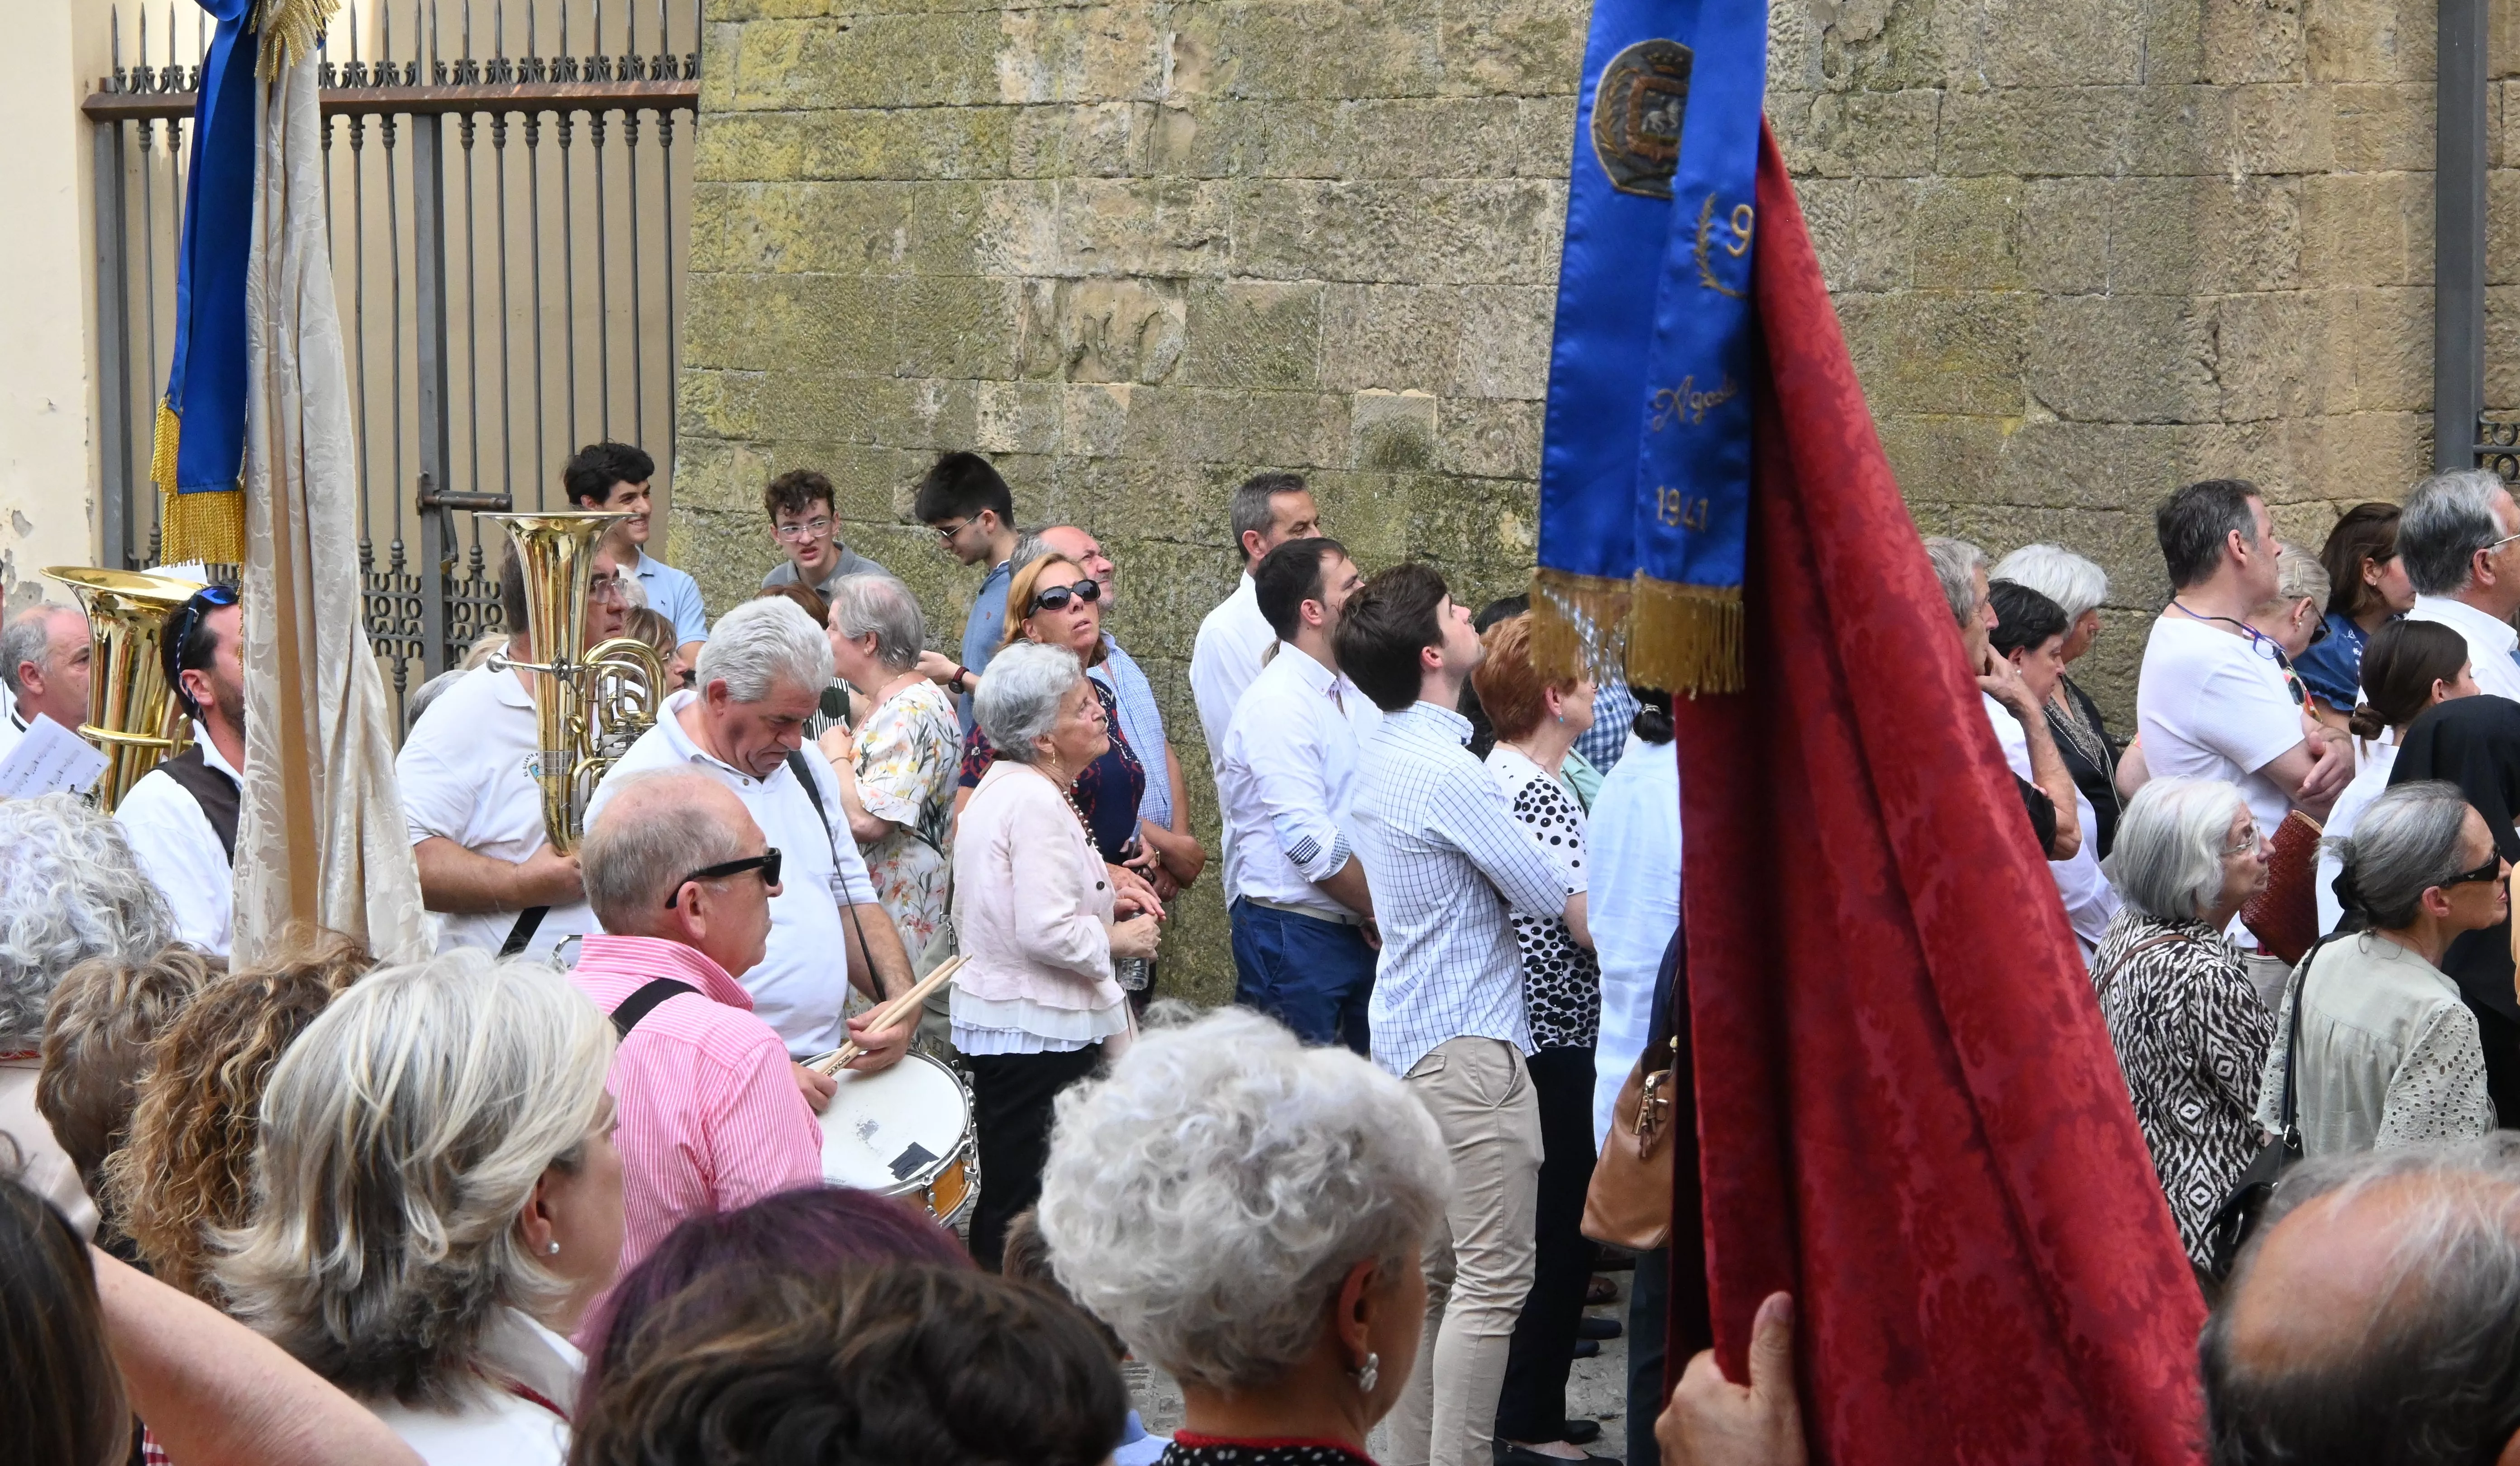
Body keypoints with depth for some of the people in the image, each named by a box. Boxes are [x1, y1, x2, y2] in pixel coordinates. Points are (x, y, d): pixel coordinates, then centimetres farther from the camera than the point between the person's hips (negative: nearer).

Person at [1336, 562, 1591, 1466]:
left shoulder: (1380, 757, 11)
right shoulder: (1447, 772, -18)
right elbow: (1562, 906, -14)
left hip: (1407, 1041, 10)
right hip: (1468, 1043, -10)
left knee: (1432, 1271, 13)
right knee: (1494, 1277, -9)